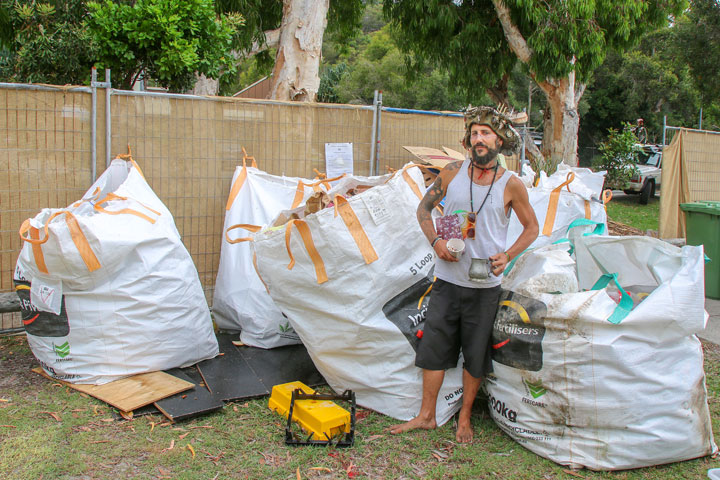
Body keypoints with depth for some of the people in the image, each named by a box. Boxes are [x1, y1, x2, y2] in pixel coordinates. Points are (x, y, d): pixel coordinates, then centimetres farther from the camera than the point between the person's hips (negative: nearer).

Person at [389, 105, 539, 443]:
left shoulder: (511, 185, -6)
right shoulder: (453, 173, -2)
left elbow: (531, 228, 5)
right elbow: (424, 207, 9)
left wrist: (507, 255, -11)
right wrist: (435, 241, -8)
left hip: (485, 286, -1)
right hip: (447, 279, 2)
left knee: (476, 354, 9)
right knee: (434, 345, 6)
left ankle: (465, 417, 28)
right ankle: (426, 415, 22)